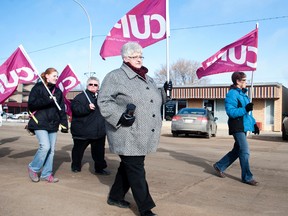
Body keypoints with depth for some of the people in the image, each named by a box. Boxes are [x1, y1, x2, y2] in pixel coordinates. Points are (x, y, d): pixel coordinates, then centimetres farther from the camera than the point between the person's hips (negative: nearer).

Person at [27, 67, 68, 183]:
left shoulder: (58, 91, 14)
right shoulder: (38, 88, -1)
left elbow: (62, 109, 13)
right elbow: (31, 104, -10)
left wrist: (64, 124, 5)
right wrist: (47, 101, -18)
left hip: (53, 124, 5)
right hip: (40, 123, -5)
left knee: (51, 149, 4)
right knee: (45, 146, -16)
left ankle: (46, 174, 16)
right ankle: (33, 168, 7)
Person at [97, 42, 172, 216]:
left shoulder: (147, 79, 19)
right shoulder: (115, 76, -7)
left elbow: (156, 101, 26)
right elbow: (104, 101, -11)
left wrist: (164, 91, 7)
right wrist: (120, 116, -24)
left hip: (144, 136, 8)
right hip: (128, 137, -8)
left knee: (128, 168, 19)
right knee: (136, 171, -2)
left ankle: (115, 197, 37)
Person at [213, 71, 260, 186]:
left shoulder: (242, 93, 18)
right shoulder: (232, 94, -11)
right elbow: (230, 112, -19)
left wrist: (254, 123, 16)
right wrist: (245, 109, -29)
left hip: (244, 126, 10)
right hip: (237, 127, -10)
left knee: (237, 150, 14)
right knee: (244, 151, -8)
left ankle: (219, 166, 26)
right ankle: (247, 177, 2)